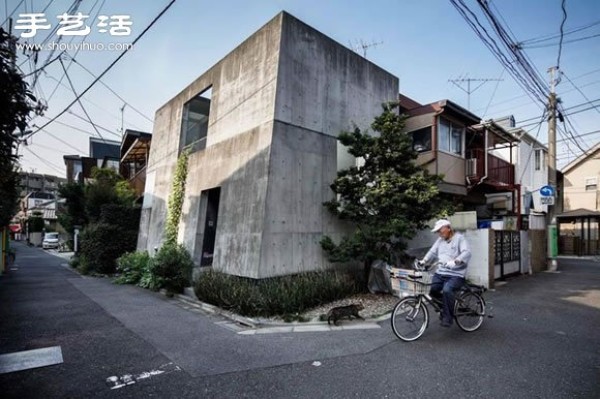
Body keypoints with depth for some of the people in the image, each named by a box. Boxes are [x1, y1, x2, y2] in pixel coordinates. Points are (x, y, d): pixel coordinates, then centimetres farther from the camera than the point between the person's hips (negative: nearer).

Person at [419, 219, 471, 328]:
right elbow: (432, 252, 12)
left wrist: (454, 262, -35)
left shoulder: (459, 238, -6)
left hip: (456, 275, -6)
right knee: (431, 290, -10)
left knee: (447, 290, -30)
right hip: (440, 273, 7)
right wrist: (424, 261, -4)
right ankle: (443, 308, 17)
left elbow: (467, 252, -20)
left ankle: (448, 317, -12)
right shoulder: (440, 240, 15)